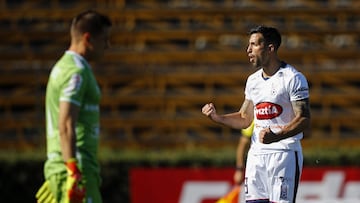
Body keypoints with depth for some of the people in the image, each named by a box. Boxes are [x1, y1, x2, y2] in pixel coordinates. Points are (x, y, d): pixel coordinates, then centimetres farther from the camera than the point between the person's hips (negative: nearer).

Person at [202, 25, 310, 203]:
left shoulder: (293, 78, -8)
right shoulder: (253, 80, 15)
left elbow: (304, 120, -15)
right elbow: (244, 119, 22)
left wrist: (276, 137, -29)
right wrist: (216, 117, 5)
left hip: (284, 153, -7)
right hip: (257, 153, 7)